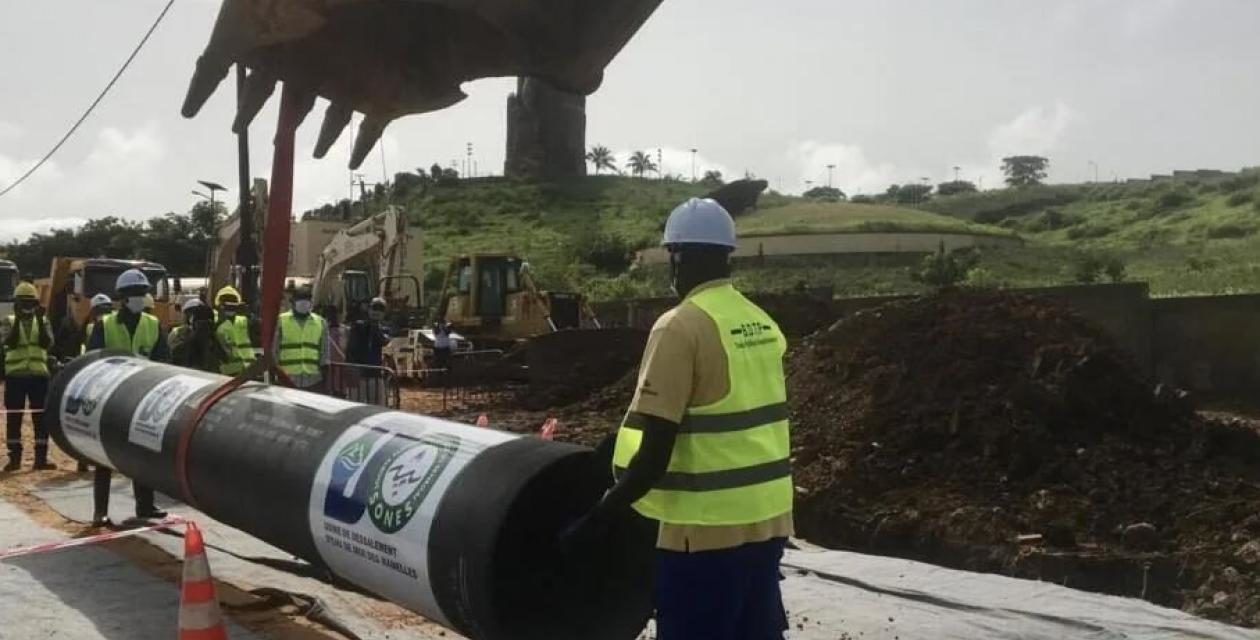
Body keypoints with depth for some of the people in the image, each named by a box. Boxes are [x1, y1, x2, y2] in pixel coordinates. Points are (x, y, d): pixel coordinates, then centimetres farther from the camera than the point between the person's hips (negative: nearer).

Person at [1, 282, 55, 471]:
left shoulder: (43, 321, 7)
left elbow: (46, 343, -10)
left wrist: (40, 320, -19)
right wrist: (18, 320, -21)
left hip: (39, 375, 1)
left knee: (41, 418, 1)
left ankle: (41, 458, 6)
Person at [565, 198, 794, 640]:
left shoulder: (681, 328, -15)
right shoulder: (761, 323, 8)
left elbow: (654, 456, -19)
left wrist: (599, 517, -10)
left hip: (707, 529, -7)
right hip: (766, 521, 8)